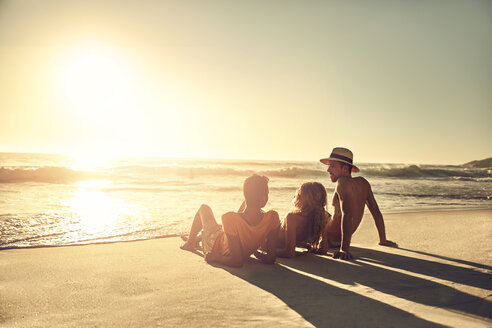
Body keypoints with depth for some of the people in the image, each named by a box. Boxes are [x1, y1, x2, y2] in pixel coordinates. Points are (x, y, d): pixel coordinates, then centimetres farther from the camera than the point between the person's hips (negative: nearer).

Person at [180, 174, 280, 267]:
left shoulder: (231, 219, -43)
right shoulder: (272, 218, -34)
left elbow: (236, 261, -37)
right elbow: (270, 259, -26)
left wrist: (214, 257, -21)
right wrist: (255, 251, -6)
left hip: (215, 246, -3)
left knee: (204, 208, 23)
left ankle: (190, 243, 46)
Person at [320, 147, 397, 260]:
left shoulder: (342, 182, -30)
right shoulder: (363, 182, -6)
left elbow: (347, 215, -40)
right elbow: (377, 212, -1)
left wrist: (344, 249, -45)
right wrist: (383, 240, 9)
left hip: (330, 239, -8)